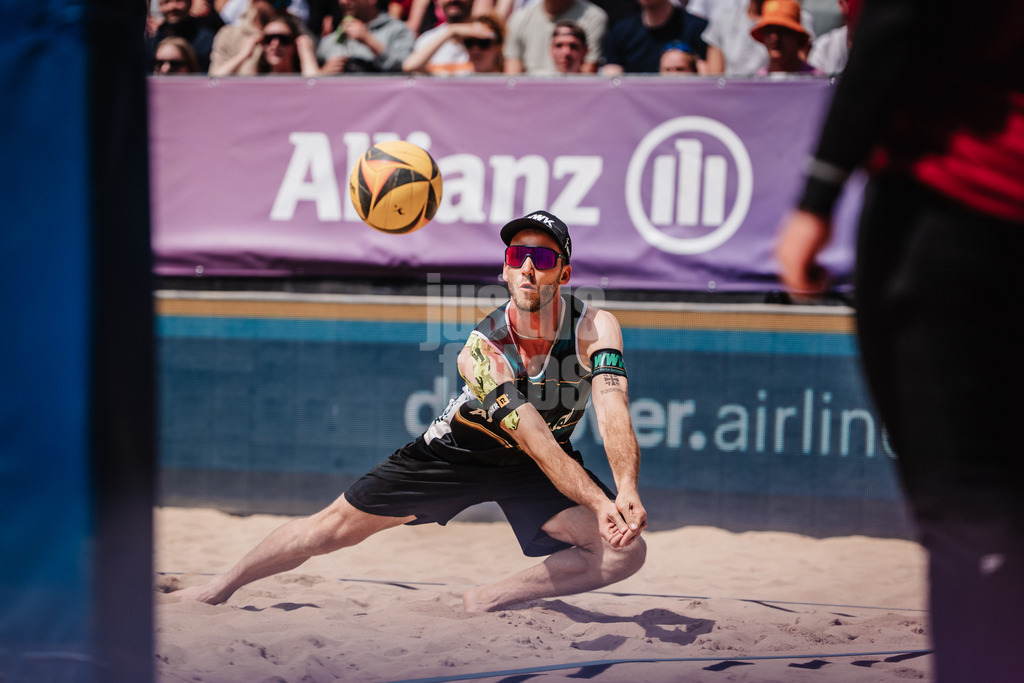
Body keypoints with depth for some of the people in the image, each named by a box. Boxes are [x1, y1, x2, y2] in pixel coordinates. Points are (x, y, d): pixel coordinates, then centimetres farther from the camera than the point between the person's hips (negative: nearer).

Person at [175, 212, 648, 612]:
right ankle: (222, 586, 21)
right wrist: (599, 503, -54)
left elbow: (612, 413, -41)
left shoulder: (596, 328, -27)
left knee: (625, 551, -19)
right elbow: (534, 439, -41)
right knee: (337, 526, -1)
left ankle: (485, 601, -7)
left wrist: (627, 493, -59)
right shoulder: (480, 351, -31)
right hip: (460, 449, -2)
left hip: (527, 469, 2)